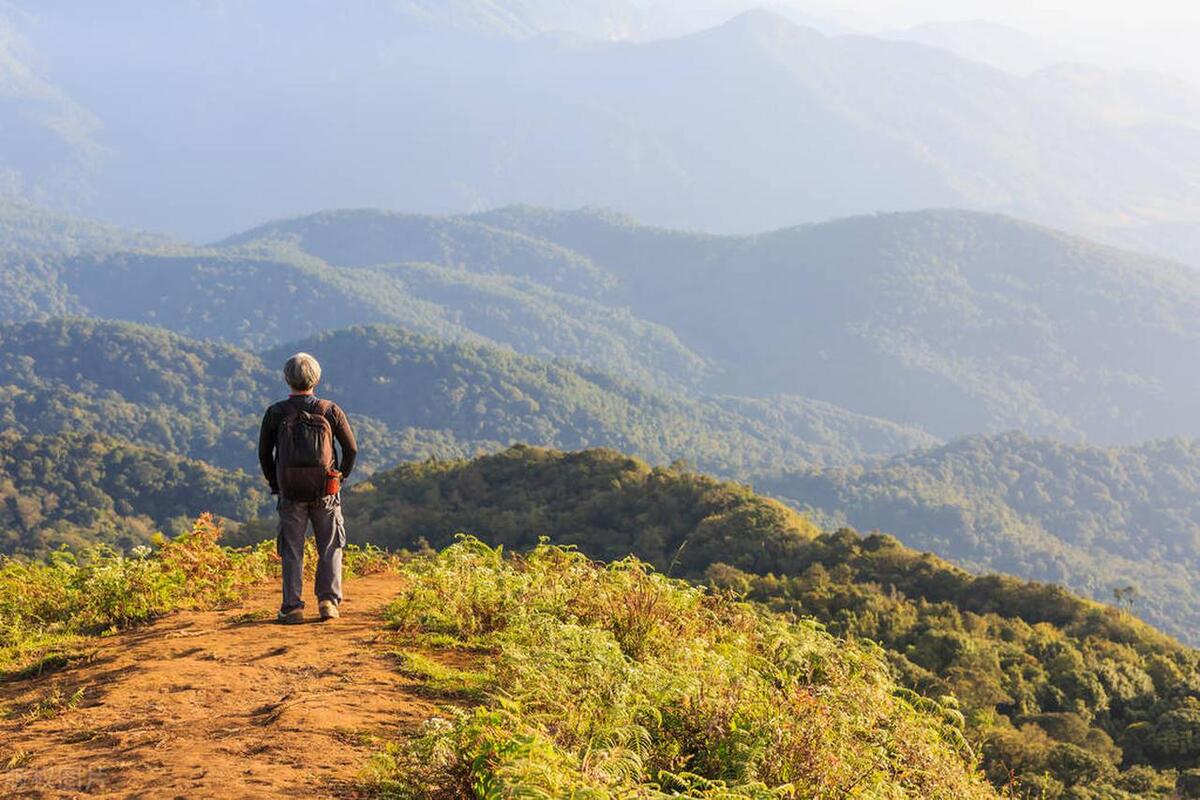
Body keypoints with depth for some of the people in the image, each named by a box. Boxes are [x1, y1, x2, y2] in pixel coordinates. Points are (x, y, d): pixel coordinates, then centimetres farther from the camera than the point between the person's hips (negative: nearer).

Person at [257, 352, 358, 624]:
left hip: (290, 492, 0)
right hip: (326, 491, 0)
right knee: (330, 548, 10)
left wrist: (275, 484, 15)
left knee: (292, 551, 5)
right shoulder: (330, 411, -1)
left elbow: (264, 453, 3)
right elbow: (351, 448, 2)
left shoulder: (275, 413, -2)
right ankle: (328, 601, 1)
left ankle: (292, 607, 1)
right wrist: (341, 478, 15)